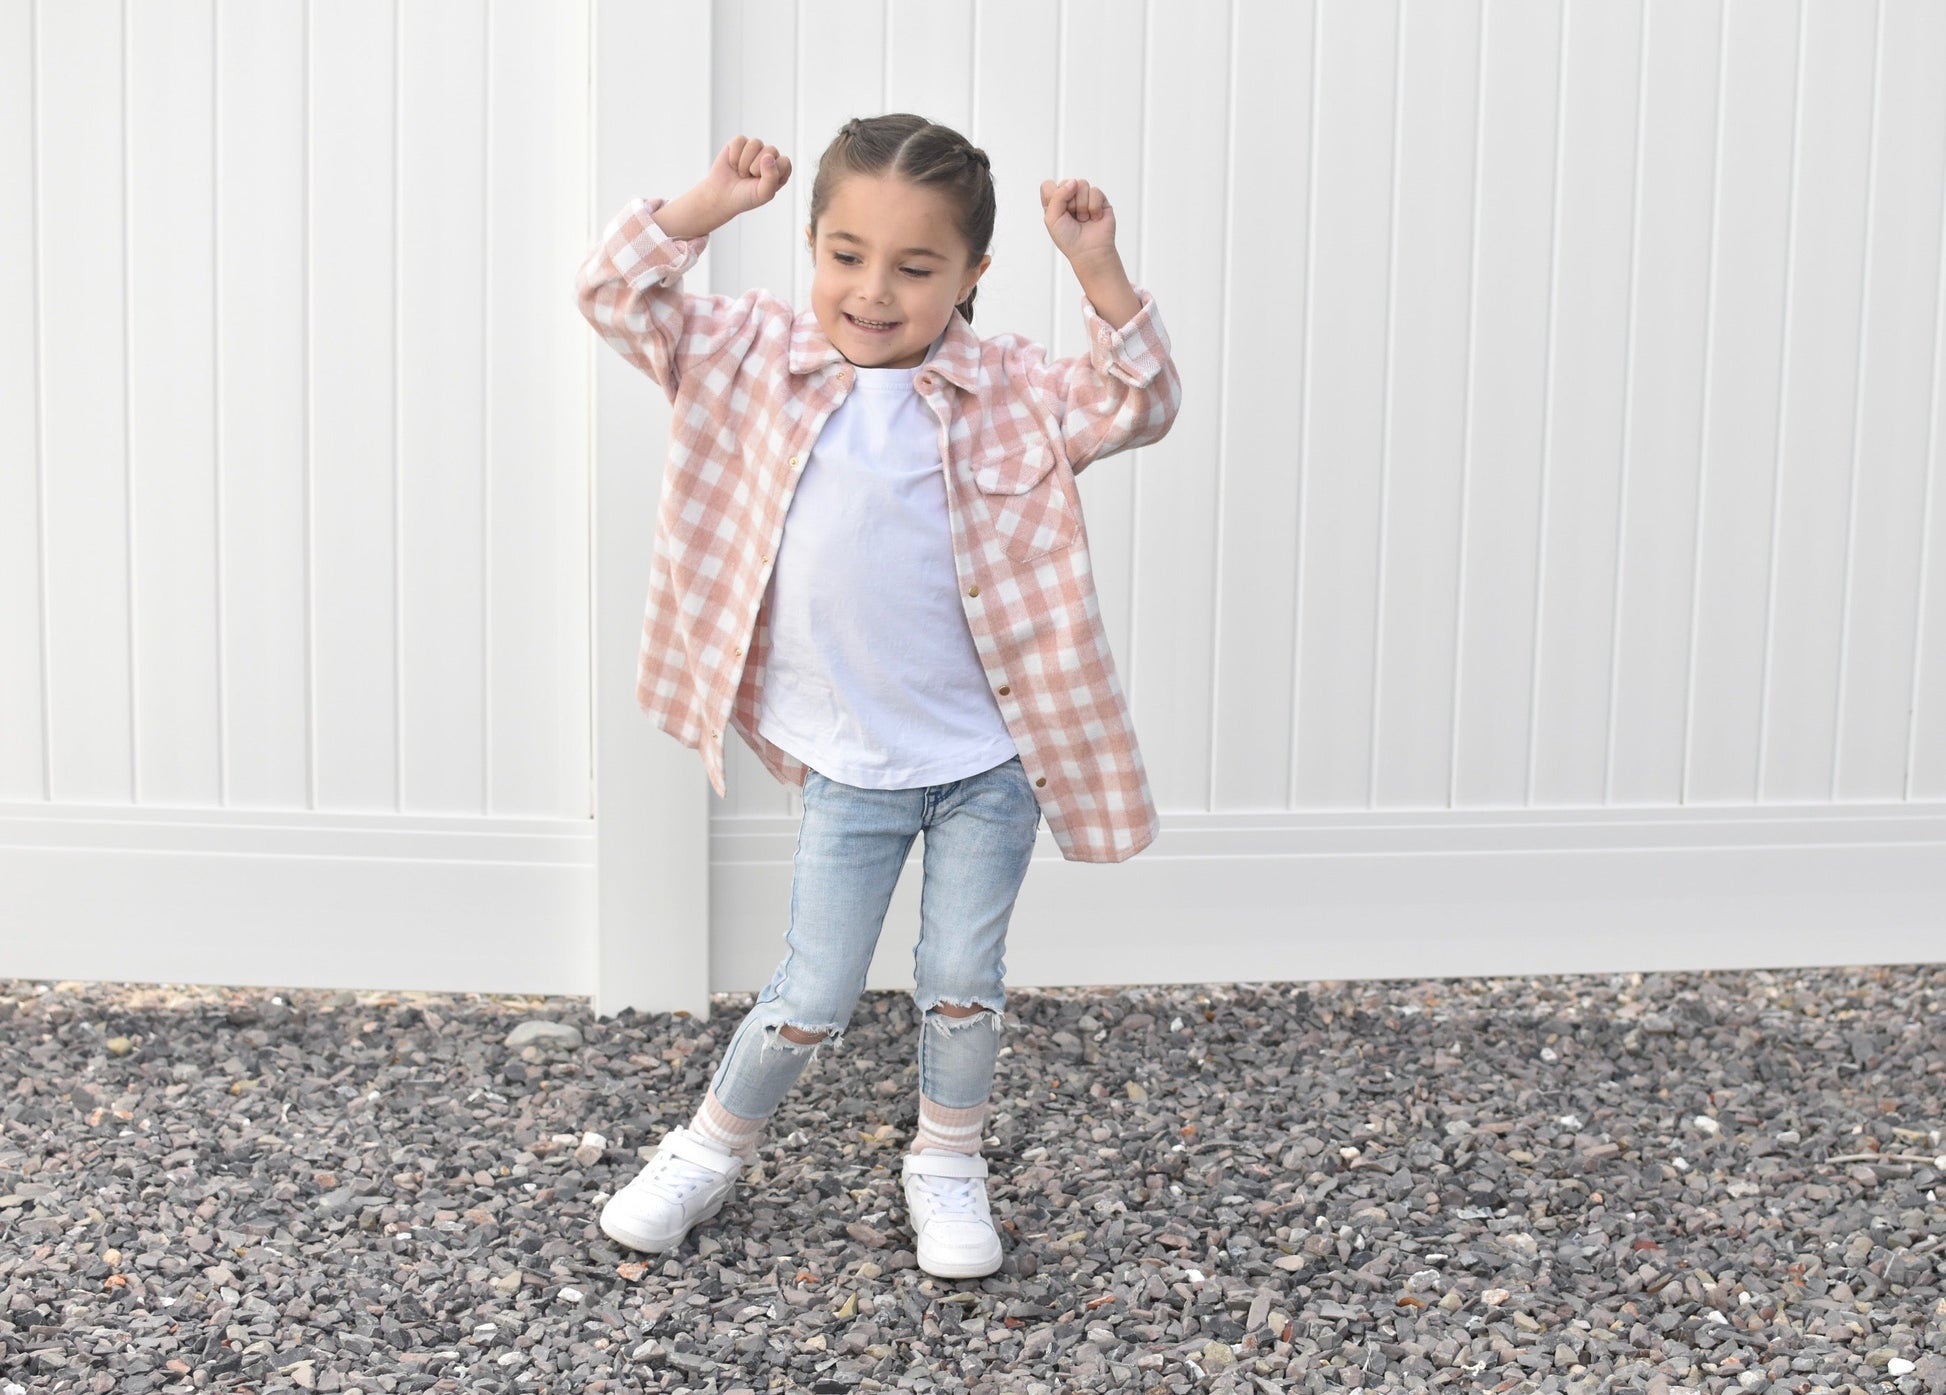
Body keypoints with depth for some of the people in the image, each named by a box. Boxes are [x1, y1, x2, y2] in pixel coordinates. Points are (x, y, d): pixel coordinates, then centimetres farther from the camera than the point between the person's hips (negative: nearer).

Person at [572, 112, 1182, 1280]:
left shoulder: (1008, 391, -8)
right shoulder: (760, 356, -5)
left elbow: (1139, 407, -12)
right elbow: (619, 301, -5)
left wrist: (1099, 274, -23)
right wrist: (703, 208, -17)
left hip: (992, 761, 0)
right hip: (848, 768, 0)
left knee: (964, 988, 12)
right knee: (813, 998, 9)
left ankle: (949, 1164, 36)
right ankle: (713, 1152, 34)